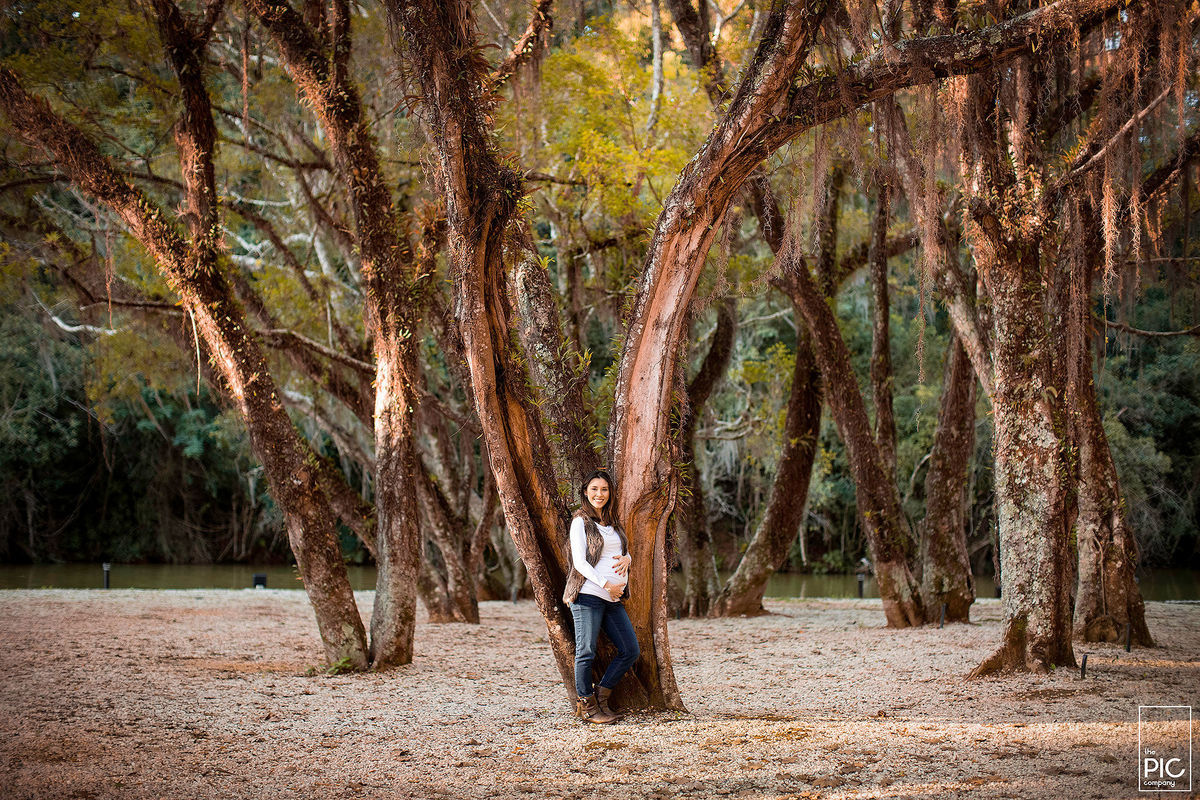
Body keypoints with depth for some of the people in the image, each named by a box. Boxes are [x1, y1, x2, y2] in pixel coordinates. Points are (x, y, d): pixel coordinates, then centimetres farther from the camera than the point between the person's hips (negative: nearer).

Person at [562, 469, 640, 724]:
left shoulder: (612, 522, 19)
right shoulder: (581, 521, -2)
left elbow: (624, 551, 25)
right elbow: (579, 562, -9)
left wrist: (627, 559, 0)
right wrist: (606, 584, -18)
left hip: (613, 598, 7)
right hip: (588, 594, -7)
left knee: (630, 651, 5)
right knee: (586, 653, -4)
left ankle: (601, 696, 17)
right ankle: (586, 705, 10)